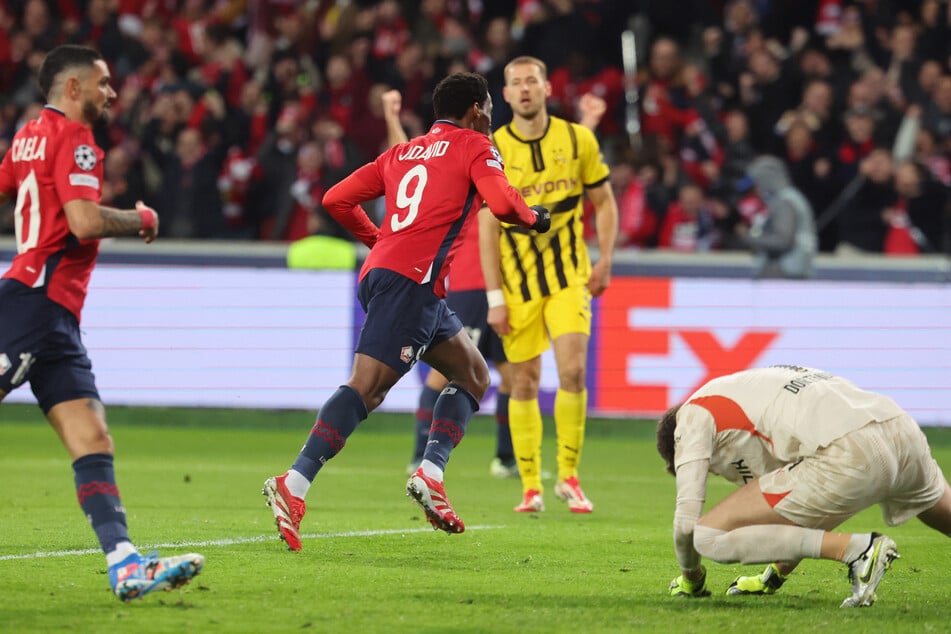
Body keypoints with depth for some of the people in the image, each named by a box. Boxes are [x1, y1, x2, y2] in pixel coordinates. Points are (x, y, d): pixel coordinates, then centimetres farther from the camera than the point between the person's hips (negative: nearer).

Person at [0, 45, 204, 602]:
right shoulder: (73, 138, -8)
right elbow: (85, 221, -18)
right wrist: (140, 220, -3)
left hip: (55, 318, 9)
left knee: (93, 442, -1)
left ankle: (126, 566, -10)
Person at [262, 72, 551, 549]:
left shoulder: (402, 153, 24)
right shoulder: (472, 146, 5)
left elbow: (337, 199, 20)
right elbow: (502, 202, -11)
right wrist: (534, 218, 9)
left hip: (381, 270, 9)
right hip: (412, 279, -9)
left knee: (473, 373, 18)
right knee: (366, 388, -17)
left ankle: (430, 473, 3)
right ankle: (293, 485, -28)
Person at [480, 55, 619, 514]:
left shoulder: (578, 139, 0)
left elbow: (604, 202, 10)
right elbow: (487, 225, -2)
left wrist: (604, 260, -2)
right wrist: (494, 296, -7)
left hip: (569, 274, 0)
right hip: (517, 278, 0)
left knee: (572, 372, -14)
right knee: (524, 382, 1)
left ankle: (569, 476, 0)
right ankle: (530, 486, 11)